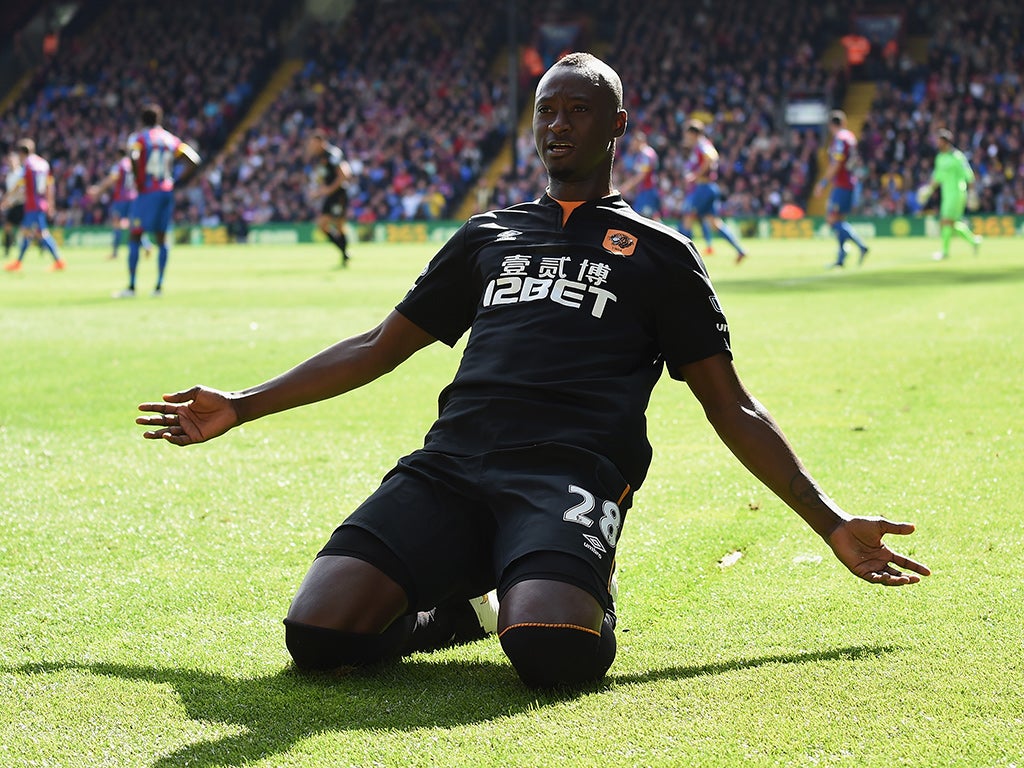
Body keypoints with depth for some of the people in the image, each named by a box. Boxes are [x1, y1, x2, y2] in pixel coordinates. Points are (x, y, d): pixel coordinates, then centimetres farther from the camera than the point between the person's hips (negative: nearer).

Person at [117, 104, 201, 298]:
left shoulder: (138, 138, -4)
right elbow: (194, 160, 5)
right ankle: (159, 286, 8)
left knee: (134, 238, 1)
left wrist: (138, 183, -13)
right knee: (161, 239, 11)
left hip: (147, 192, -5)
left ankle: (131, 287, -2)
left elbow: (134, 157, -24)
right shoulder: (171, 139, 11)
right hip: (167, 192, 5)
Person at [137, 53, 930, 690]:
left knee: (550, 648, -35)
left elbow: (732, 409, 17)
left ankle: (584, 602, 2)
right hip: (448, 468, 3)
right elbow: (378, 349, 33)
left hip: (569, 479, -3)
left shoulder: (659, 254, 18)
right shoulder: (488, 237, 27)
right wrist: (240, 406, 31)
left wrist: (831, 522, 11)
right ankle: (445, 607, 10)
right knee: (316, 633, -22)